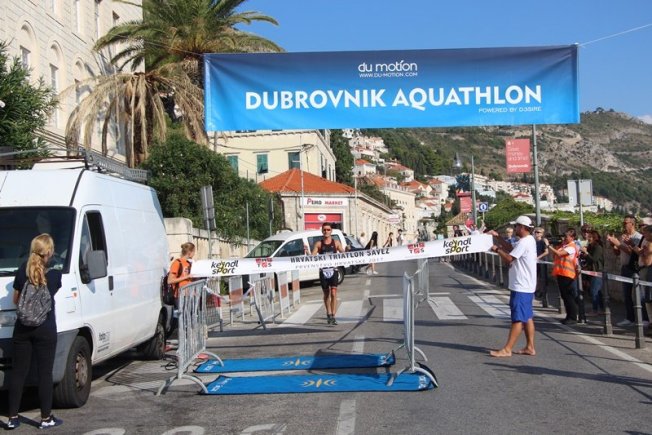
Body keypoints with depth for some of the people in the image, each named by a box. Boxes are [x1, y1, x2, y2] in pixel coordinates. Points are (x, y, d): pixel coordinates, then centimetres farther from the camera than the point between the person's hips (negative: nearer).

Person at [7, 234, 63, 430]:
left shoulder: (22, 270, 0)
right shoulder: (55, 274, -6)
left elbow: (16, 300, 9)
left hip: (22, 329, 3)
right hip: (45, 330, -3)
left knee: (18, 372, 10)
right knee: (45, 373, 4)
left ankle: (13, 418, 13)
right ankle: (46, 418, 9)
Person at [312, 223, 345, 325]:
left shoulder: (336, 243, 5)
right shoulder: (319, 244, 5)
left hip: (333, 270, -1)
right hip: (323, 270, 1)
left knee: (333, 293, -10)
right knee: (326, 294, 12)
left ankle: (333, 316, -11)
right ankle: (328, 314, 26)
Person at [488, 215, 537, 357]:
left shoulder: (524, 242, -18)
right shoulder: (529, 240, 13)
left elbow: (509, 258, -19)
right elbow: (511, 248, 23)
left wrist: (498, 250, -3)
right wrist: (498, 237, 18)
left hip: (521, 288, -10)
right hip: (526, 286, 10)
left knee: (518, 319, -8)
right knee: (527, 317, 12)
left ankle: (507, 349, -6)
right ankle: (530, 347, 17)